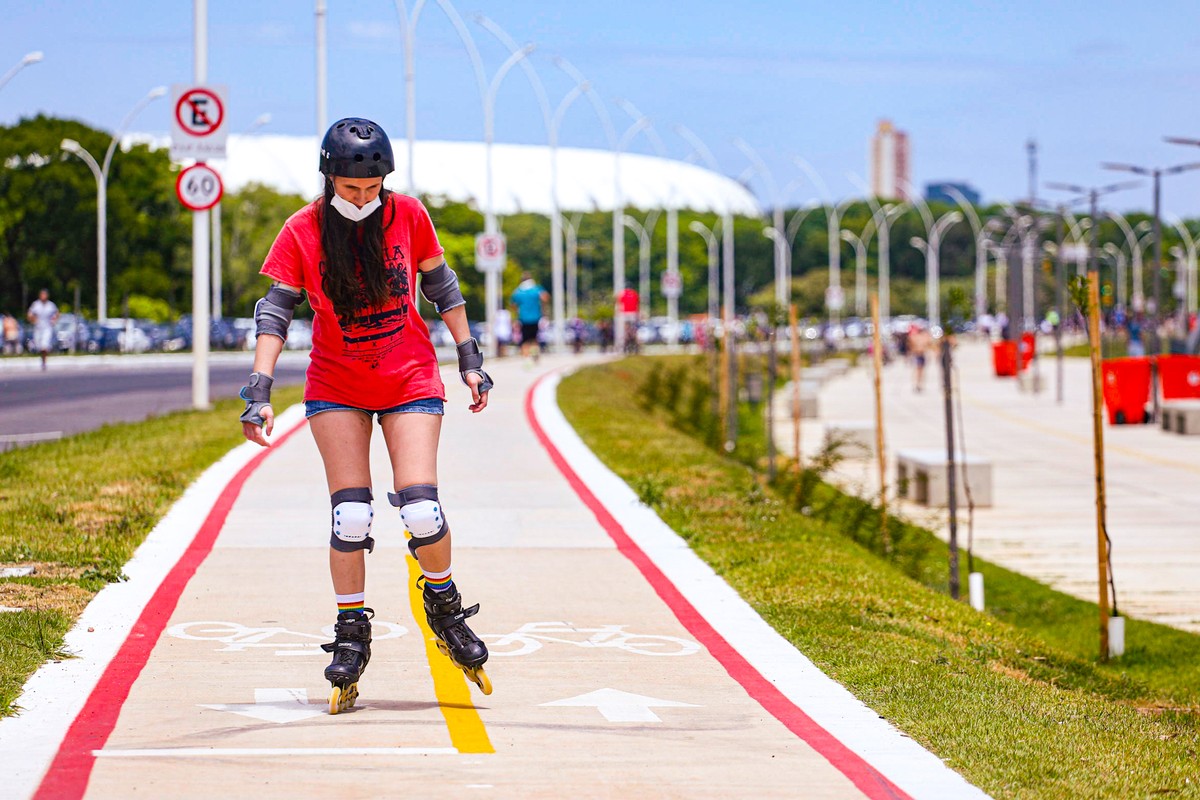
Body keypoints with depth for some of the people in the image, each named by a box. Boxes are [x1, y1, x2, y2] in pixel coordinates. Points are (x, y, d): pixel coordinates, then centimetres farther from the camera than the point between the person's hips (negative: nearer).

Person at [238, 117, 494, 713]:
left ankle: (444, 607, 13)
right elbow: (275, 311, -9)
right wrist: (259, 390, -18)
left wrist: (470, 360, 8)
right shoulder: (302, 232, -9)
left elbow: (441, 286, 7)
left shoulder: (408, 216, -6)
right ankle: (351, 636, 7)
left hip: (411, 381, 0)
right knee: (350, 515, -8)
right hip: (336, 388, 0)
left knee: (420, 509, -13)